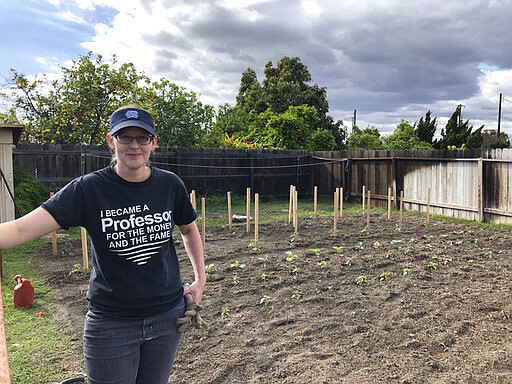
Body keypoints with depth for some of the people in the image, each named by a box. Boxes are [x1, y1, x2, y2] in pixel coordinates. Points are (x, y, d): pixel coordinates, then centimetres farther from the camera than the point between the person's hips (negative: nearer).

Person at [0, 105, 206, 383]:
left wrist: (200, 279, 6)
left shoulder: (170, 185, -4)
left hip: (168, 315, 3)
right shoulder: (88, 188, -12)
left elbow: (189, 229, 12)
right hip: (111, 323, -2)